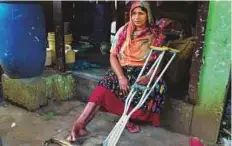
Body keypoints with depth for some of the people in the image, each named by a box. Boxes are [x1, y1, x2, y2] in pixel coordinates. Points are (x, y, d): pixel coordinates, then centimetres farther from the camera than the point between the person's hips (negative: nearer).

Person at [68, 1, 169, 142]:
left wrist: (149, 77, -24)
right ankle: (79, 125, -32)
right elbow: (113, 56, -2)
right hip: (122, 70, 1)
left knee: (159, 87, -32)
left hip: (144, 73, 0)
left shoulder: (157, 35, -1)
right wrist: (121, 77, -19)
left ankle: (127, 117, -14)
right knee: (105, 86, -27)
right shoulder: (123, 31, 2)